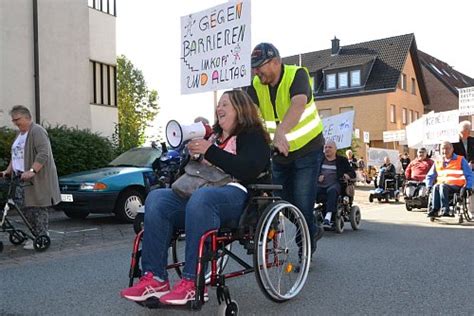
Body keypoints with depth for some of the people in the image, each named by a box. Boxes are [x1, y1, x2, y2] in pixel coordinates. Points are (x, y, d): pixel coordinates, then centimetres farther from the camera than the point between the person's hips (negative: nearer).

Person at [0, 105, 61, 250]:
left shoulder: (37, 131, -11)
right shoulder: (20, 134, 20)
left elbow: (43, 153, -22)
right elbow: (15, 156, 28)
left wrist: (32, 171, -28)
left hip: (37, 178, -9)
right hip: (21, 178, 9)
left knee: (38, 208, -5)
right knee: (25, 209, 9)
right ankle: (34, 235, 18)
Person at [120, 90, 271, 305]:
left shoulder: (253, 136, 6)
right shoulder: (214, 137, 29)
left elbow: (248, 170, -14)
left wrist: (210, 151, -16)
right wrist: (191, 153, 11)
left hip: (237, 195, -7)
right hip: (201, 192, 7)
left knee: (200, 198, -40)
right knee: (157, 198, -18)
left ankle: (192, 283, -36)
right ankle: (155, 278, -25)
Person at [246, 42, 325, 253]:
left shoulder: (297, 75, -20)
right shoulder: (256, 85, -7)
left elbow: (298, 104, -40)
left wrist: (280, 132, -58)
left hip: (308, 149, -5)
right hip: (279, 153, 6)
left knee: (302, 204, -7)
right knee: (282, 203, 12)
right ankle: (312, 232, 38)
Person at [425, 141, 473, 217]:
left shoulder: (461, 160, 10)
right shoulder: (437, 162, 19)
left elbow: (469, 175, 5)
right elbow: (430, 176, 24)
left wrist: (468, 187, -10)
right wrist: (429, 186, 5)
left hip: (456, 187, -3)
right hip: (441, 185, 3)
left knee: (443, 186, -37)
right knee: (435, 187, -33)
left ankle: (444, 209, -42)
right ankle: (434, 209, -41)